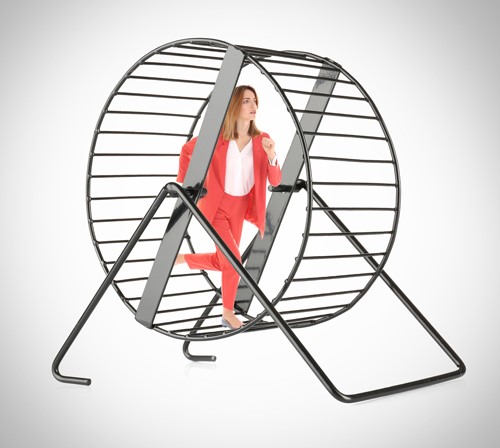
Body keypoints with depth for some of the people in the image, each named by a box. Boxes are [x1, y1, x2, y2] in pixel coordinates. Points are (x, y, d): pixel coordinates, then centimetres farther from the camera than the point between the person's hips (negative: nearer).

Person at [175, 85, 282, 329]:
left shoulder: (262, 140, -8)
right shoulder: (216, 134, -16)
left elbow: (275, 181, -12)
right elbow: (187, 150, 2)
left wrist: (271, 155, -29)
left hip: (238, 209, 5)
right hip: (215, 206, -5)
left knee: (221, 263, 12)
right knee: (234, 260, -13)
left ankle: (183, 258, 39)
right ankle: (228, 313, 10)